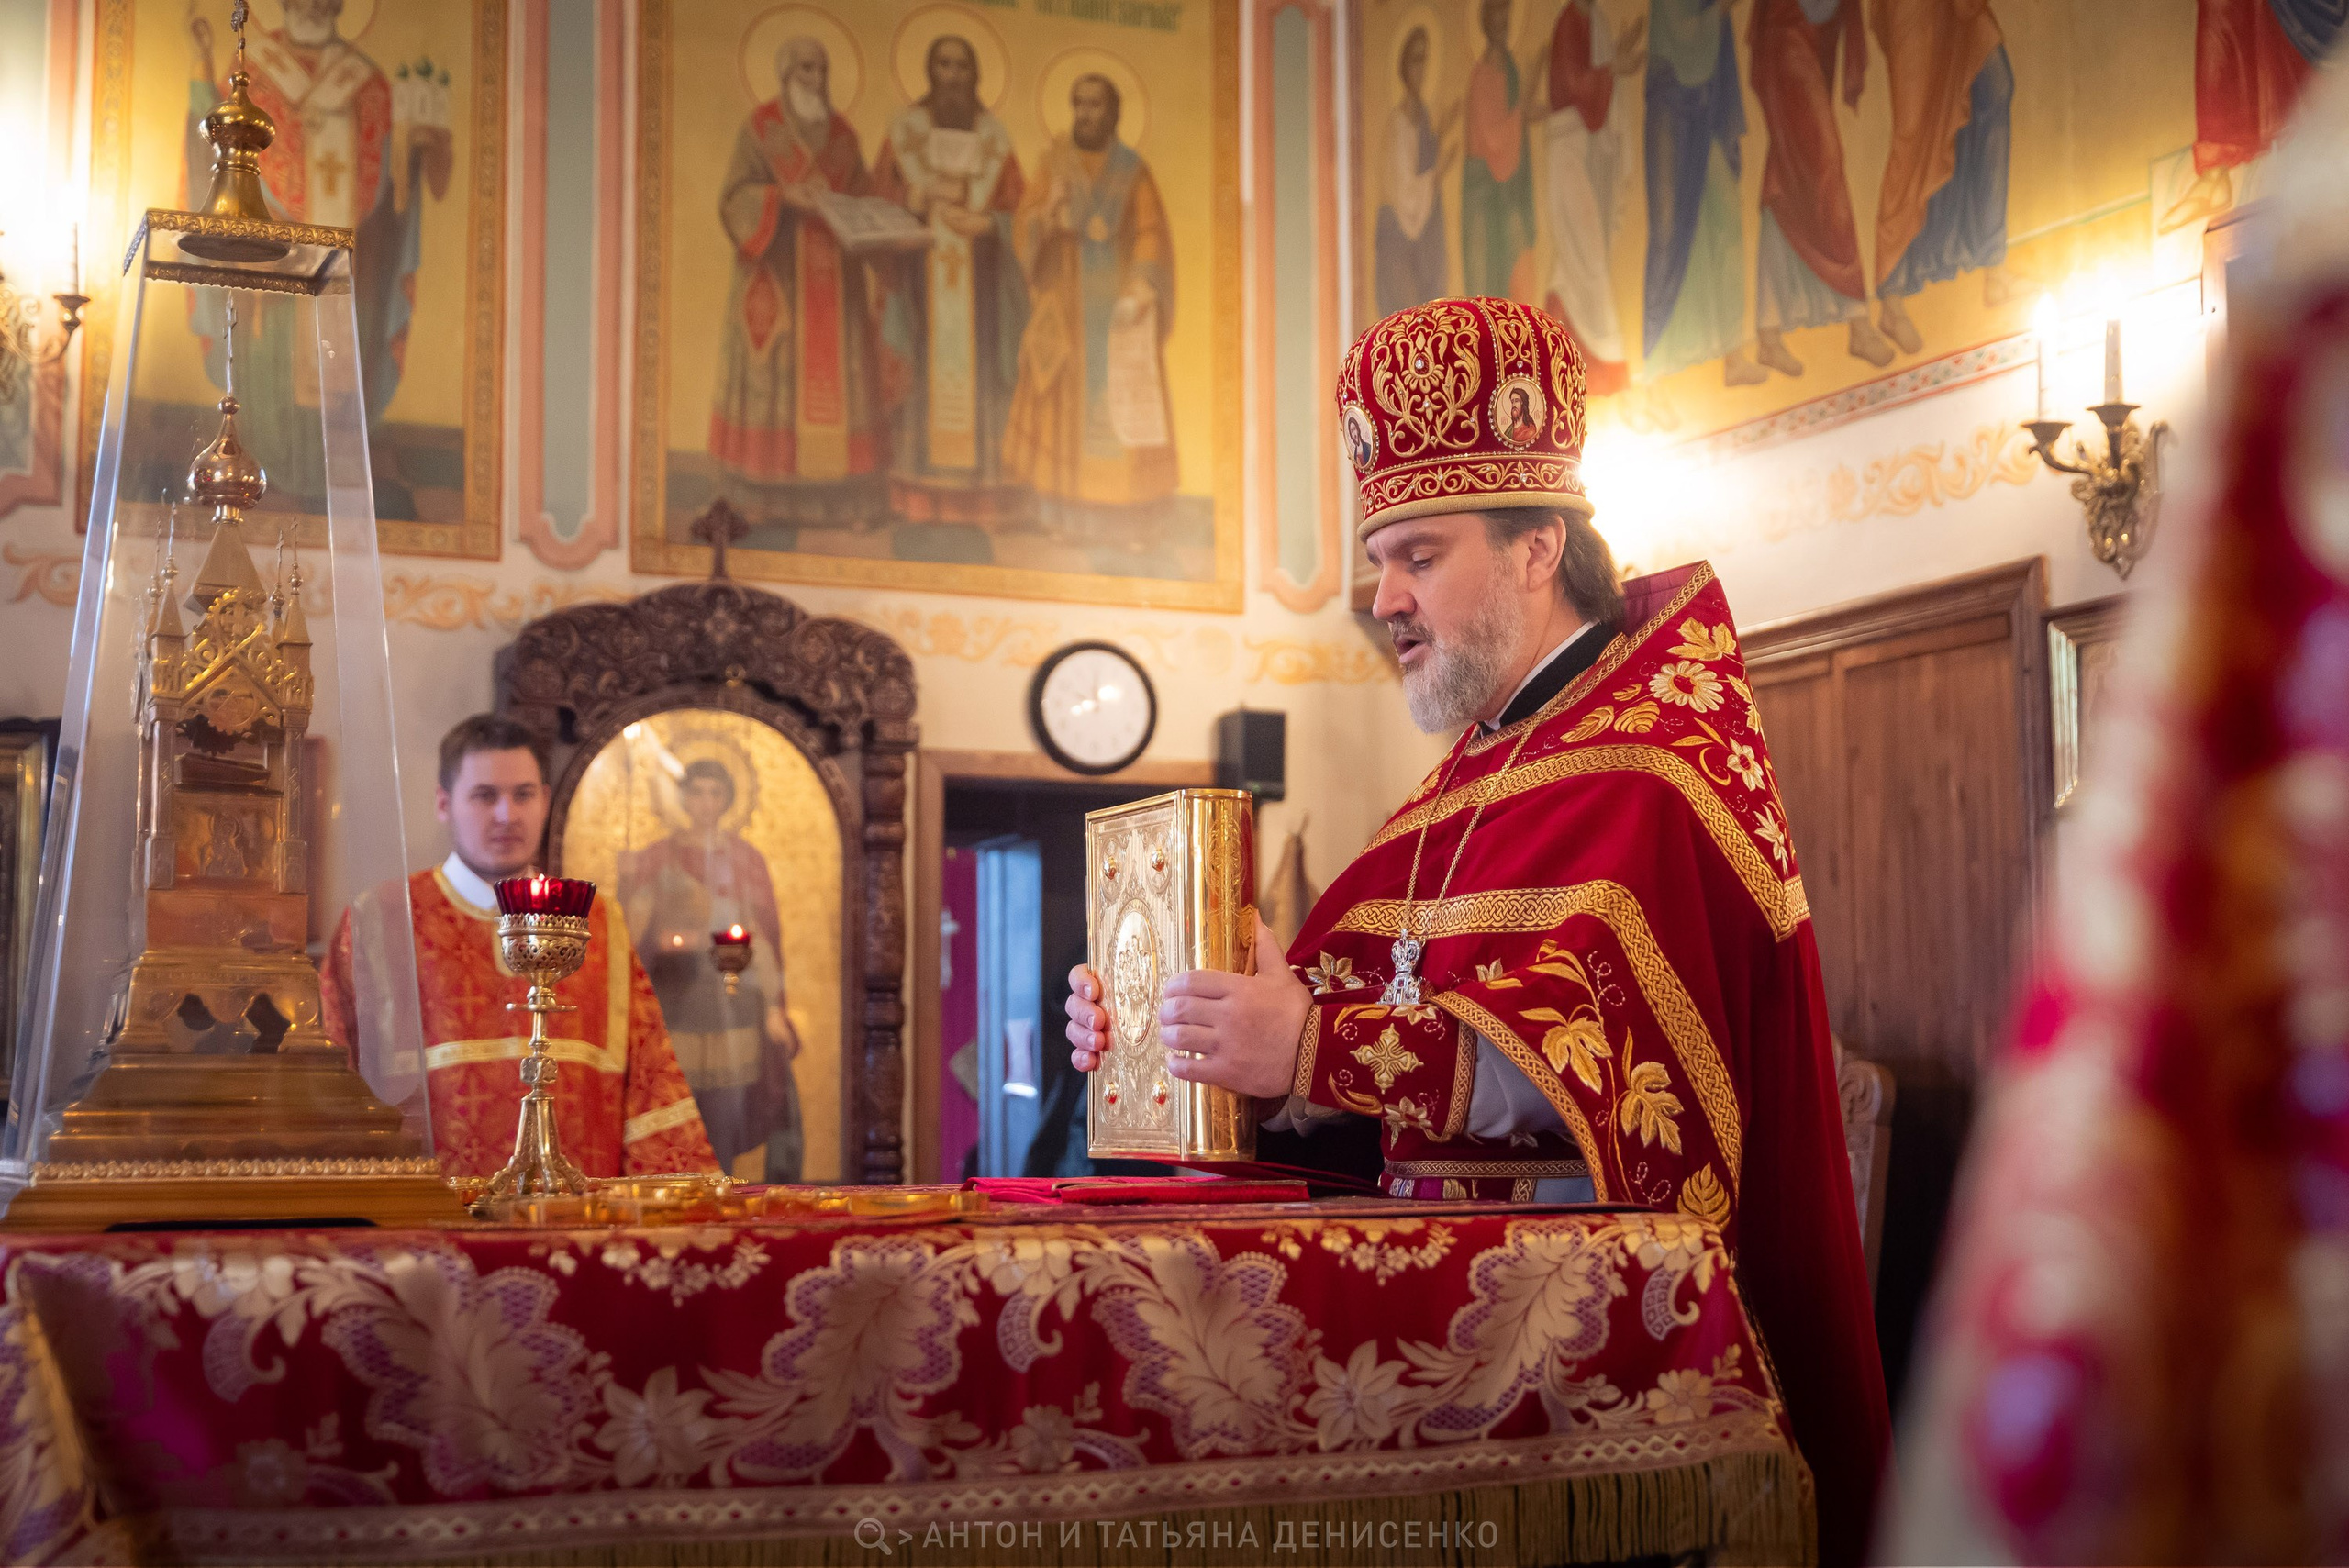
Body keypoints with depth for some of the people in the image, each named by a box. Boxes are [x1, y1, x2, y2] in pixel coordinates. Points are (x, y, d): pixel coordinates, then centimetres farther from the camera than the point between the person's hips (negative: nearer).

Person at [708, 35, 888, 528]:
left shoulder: (841, 133, 10)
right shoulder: (760, 127, -3)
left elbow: (864, 199, 11)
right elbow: (736, 197, -8)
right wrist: (786, 198, -23)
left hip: (831, 272, 4)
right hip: (776, 268, -4)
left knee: (836, 376, -1)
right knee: (772, 372, -4)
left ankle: (838, 495, 1)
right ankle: (759, 492, 3)